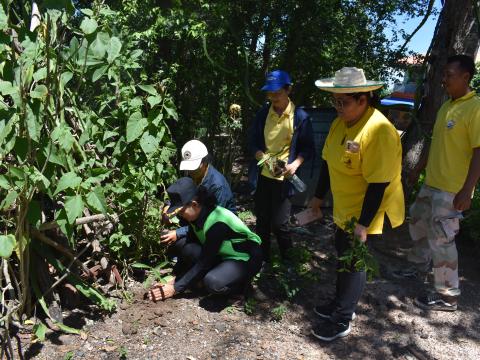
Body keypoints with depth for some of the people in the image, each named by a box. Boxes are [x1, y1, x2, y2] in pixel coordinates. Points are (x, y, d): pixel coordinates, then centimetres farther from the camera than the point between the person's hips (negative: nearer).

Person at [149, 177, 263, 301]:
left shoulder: (217, 223, -32)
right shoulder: (197, 216, -8)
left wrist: (176, 288, -21)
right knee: (187, 248, -17)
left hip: (247, 258, -8)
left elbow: (204, 262, -27)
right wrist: (175, 279, -8)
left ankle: (239, 283, -4)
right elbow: (190, 247, -1)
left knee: (213, 283, -35)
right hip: (223, 254, 8)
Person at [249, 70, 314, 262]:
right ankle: (263, 260, 31)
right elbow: (253, 141, 8)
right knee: (262, 222, 13)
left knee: (279, 224, -2)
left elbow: (308, 147, -2)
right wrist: (260, 155, -13)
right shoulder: (263, 113, 2)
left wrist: (296, 163, -19)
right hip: (263, 175, 4)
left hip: (283, 177, -3)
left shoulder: (300, 116, -7)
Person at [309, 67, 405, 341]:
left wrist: (363, 224, -24)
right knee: (344, 257, 21)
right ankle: (342, 303, 41)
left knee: (354, 264, 5)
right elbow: (328, 162, 9)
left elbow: (378, 184, -26)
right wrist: (319, 196, 14)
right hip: (344, 210, 8)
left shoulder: (379, 131, -26)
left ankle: (342, 320, 23)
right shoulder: (340, 123, 0)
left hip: (365, 214, -8)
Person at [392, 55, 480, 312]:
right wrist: (418, 169, 22)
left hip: (453, 190, -9)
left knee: (441, 239, -3)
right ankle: (419, 266, 43)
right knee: (417, 223, 20)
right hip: (431, 183, 9)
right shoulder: (446, 106, 10)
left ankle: (447, 296, 12)